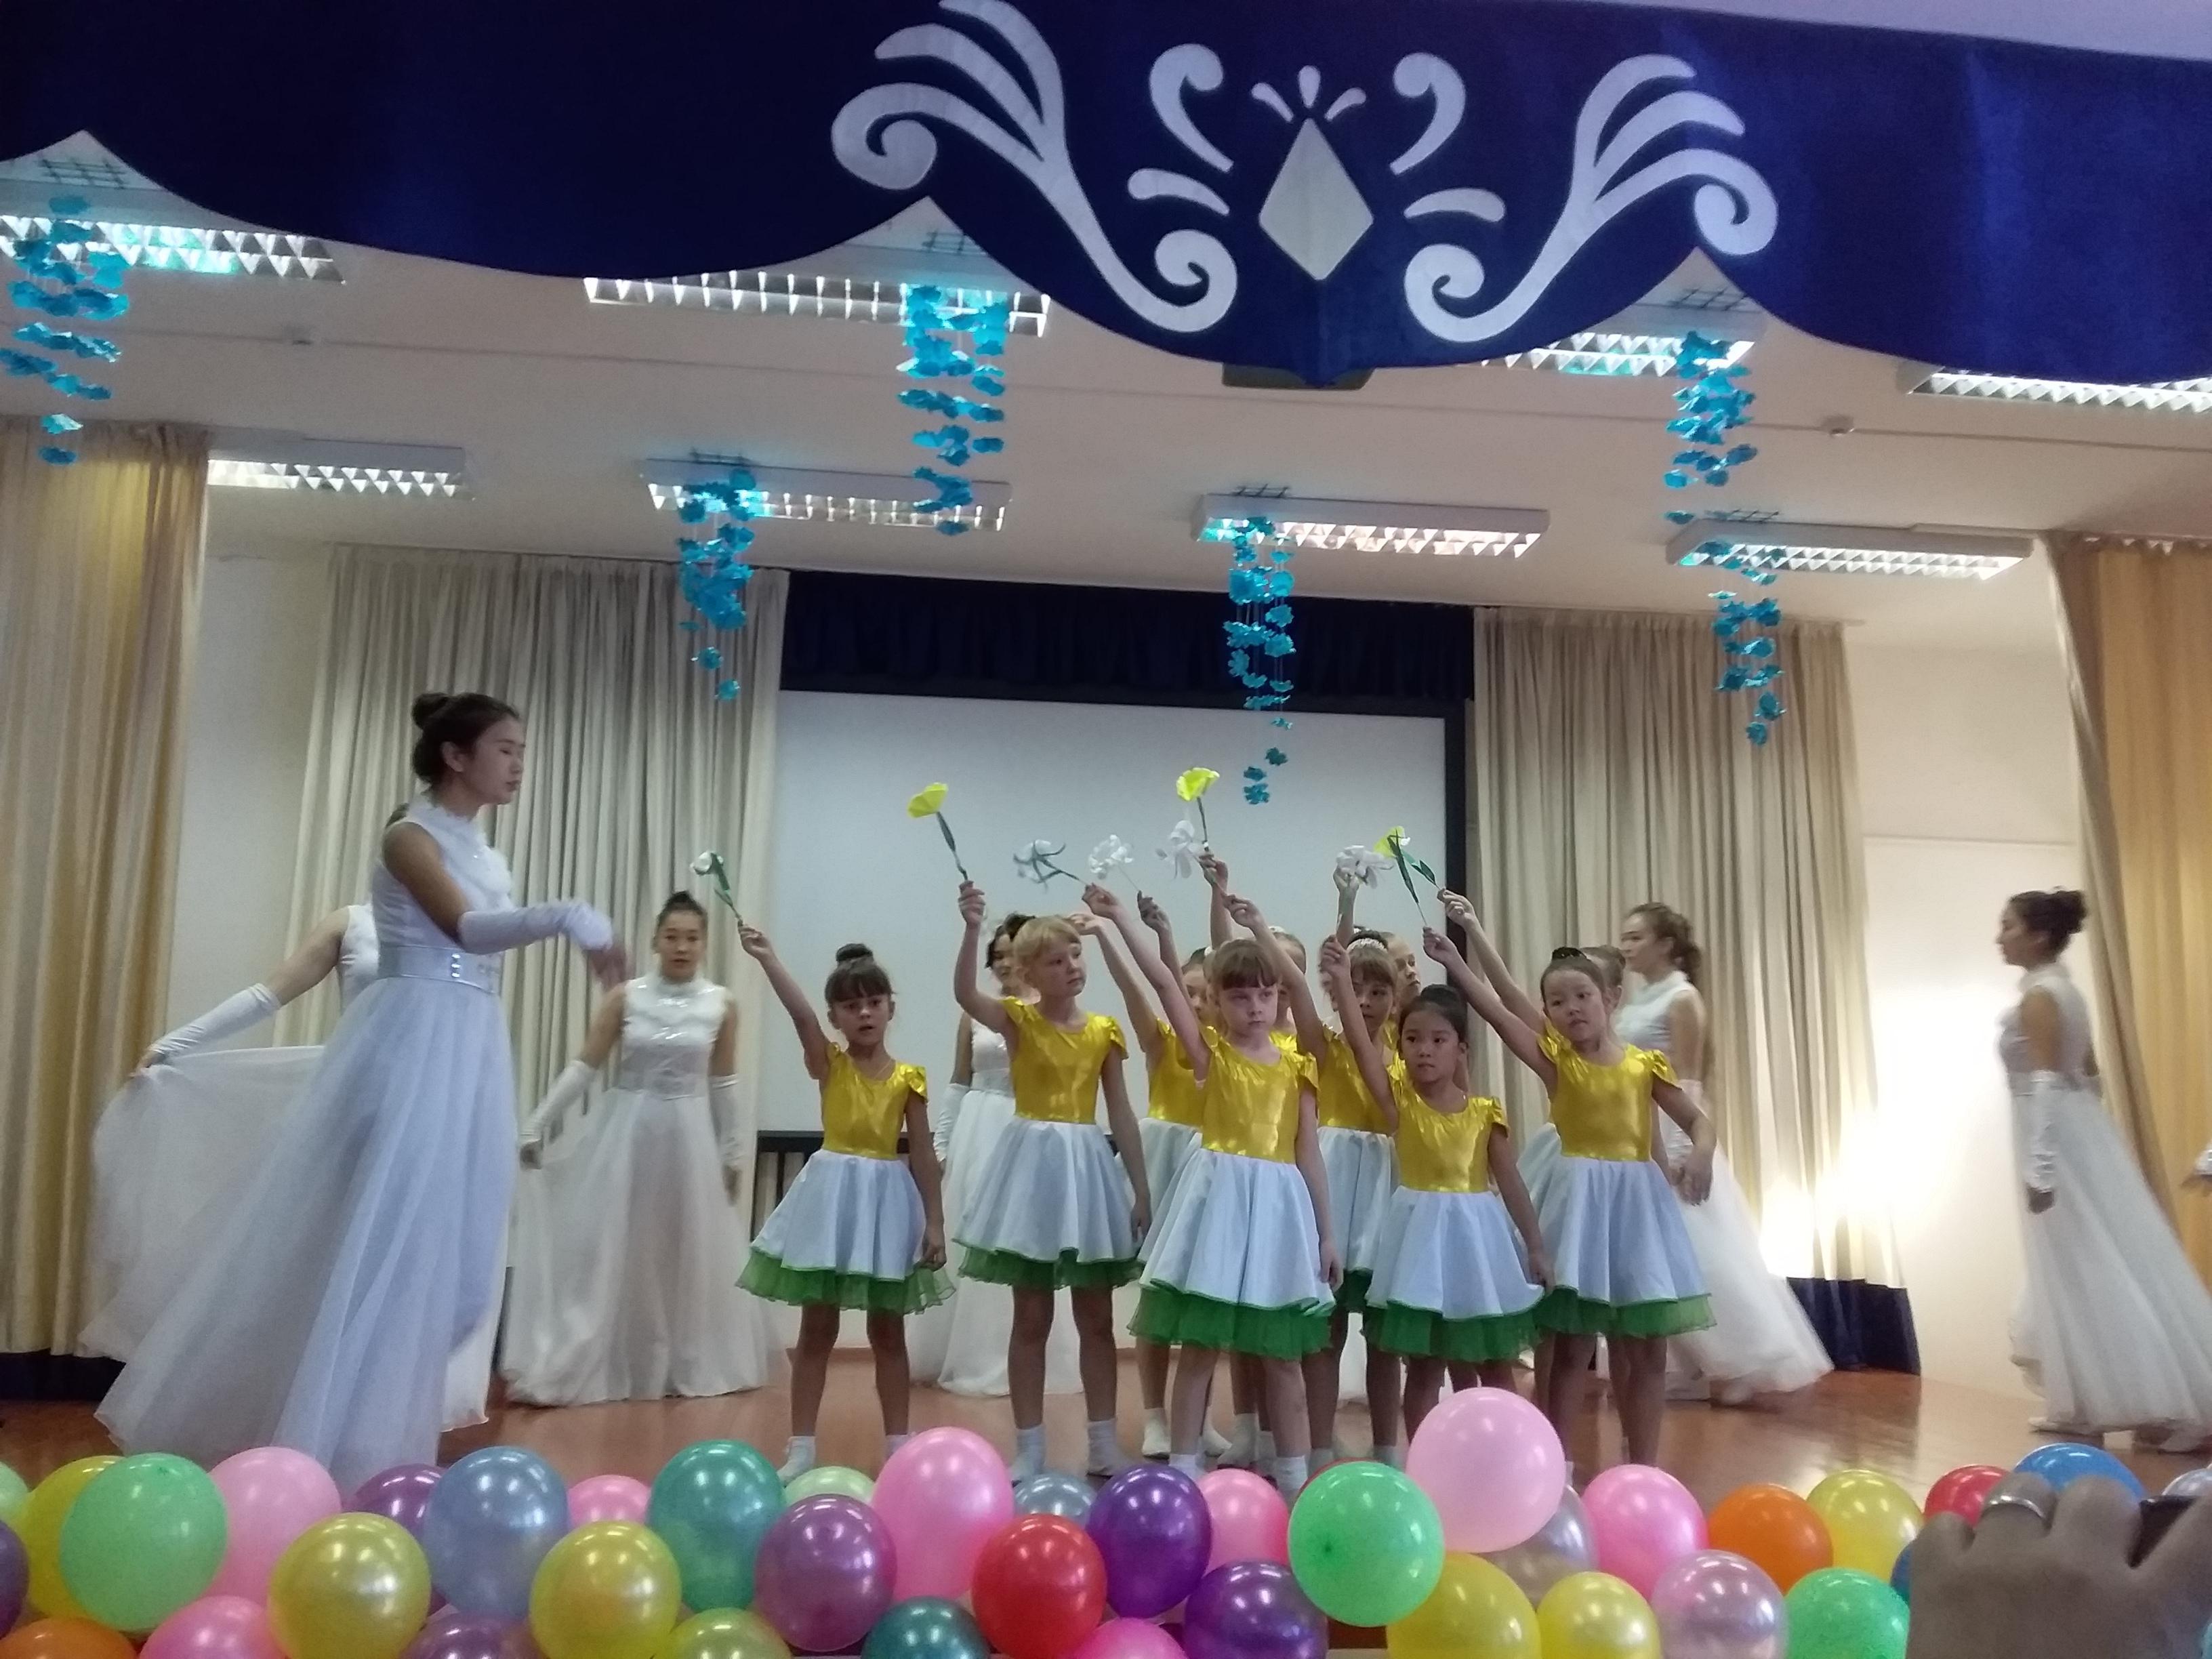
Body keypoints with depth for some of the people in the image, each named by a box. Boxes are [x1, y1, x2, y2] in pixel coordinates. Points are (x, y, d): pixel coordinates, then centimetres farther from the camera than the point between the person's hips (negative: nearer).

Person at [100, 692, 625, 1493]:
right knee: (377, 1233, -6)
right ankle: (323, 1440, 6)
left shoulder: (490, 858, 15)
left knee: (443, 1243, 9)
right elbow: (466, 929, -25)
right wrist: (567, 917, -40)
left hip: (471, 1053, 8)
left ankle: (376, 1435, 21)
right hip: (414, 1047, -8)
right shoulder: (410, 837, -8)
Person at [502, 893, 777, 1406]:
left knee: (689, 1251, 10)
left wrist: (734, 1153, 5)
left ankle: (685, 1365, 25)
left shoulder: (721, 1006, -3)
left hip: (689, 1136, 1)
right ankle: (572, 1368, 12)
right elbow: (583, 1067, -3)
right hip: (624, 1131, -1)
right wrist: (536, 1125, -5)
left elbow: (724, 1085, 4)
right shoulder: (625, 997, -4)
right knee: (604, 1248, 2)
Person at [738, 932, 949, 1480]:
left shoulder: (909, 1078, -1)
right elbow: (800, 1013, -20)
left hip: (888, 1200, 1)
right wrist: (768, 959, -34)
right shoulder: (828, 1063, -2)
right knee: (817, 1329, 7)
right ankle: (801, 1447, 16)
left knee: (888, 1332, 11)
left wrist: (934, 1222, -3)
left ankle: (898, 1444, 21)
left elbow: (923, 1153, 1)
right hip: (832, 1196, 0)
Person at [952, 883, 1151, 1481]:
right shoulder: (1018, 1019, -4)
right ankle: (1029, 1448, 17)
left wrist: (1141, 1186, 3)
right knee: (1031, 1319, 6)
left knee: (1096, 1319, 10)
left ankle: (1103, 1443, 22)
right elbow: (964, 993, -25)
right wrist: (973, 929, -38)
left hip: (1088, 1167, 2)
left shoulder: (1104, 1030, 2)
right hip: (1032, 1164, -2)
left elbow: (1121, 1113, 5)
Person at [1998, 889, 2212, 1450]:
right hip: (2082, 1139, 10)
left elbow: (2047, 1086, -22)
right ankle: (2082, 1407, 21)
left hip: (2062, 1145, -10)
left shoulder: (2038, 998, -16)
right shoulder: (2064, 992, 13)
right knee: (2087, 1273, 14)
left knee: (2092, 1276, -2)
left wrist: (2040, 1167, -22)